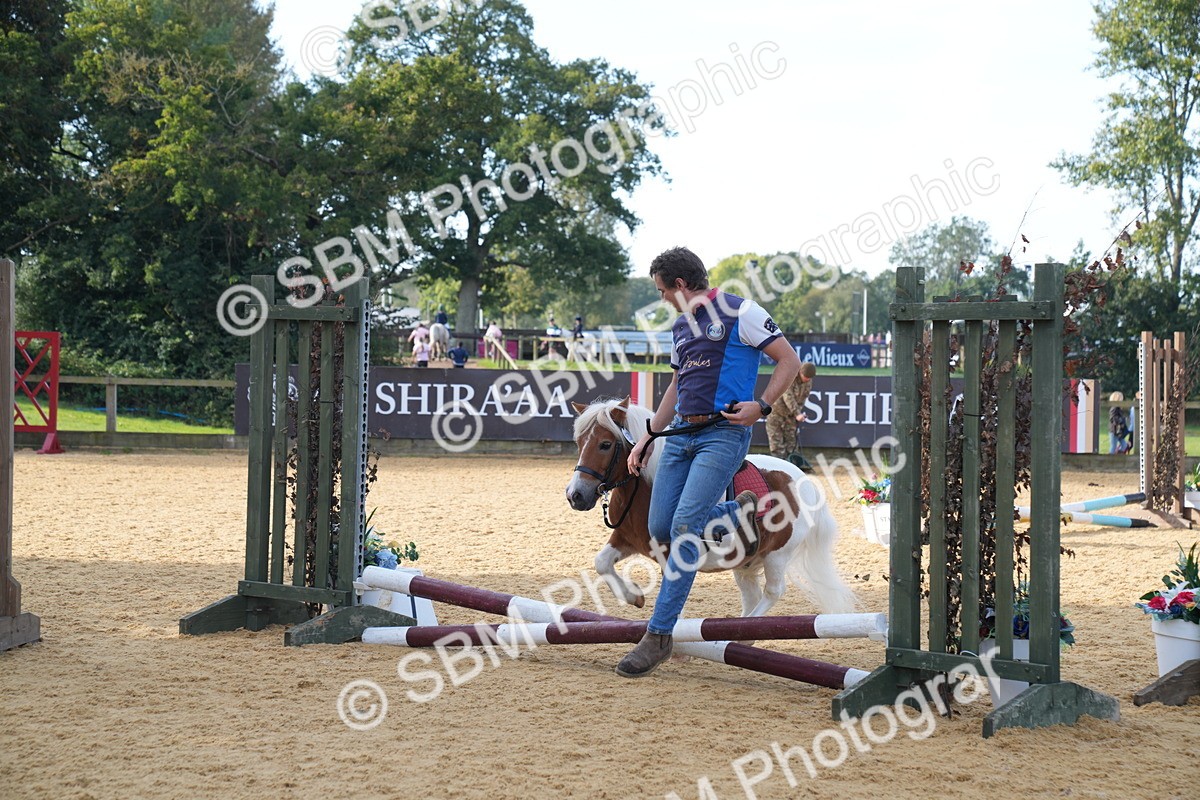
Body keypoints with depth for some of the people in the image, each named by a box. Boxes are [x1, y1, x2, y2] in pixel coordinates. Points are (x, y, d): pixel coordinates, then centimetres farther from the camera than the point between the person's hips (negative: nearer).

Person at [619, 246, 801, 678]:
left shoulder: (740, 311, -5)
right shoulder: (680, 327, 18)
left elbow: (789, 360, -5)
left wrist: (762, 405, -17)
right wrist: (648, 437, 22)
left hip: (723, 433, -8)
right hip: (681, 433, 8)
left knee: (684, 527, -16)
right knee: (660, 529, 3)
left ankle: (659, 635, -12)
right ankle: (735, 514, 29)